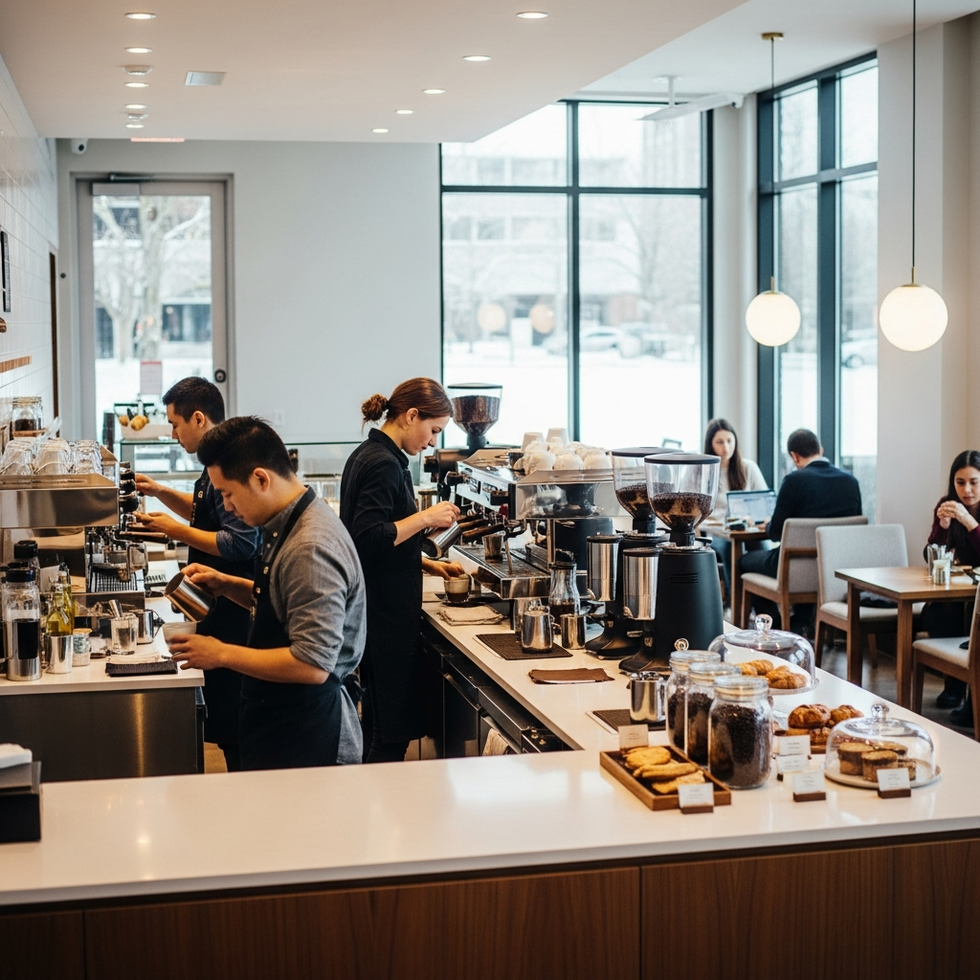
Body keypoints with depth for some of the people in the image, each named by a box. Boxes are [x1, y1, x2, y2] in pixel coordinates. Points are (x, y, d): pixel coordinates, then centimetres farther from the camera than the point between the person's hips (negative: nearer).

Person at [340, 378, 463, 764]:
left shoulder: (367, 455, 14)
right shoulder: (384, 464, -17)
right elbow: (368, 539, -24)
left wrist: (426, 564, 17)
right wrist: (426, 517, -17)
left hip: (371, 611, 10)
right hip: (386, 613, -10)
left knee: (377, 719, 16)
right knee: (393, 731, -4)